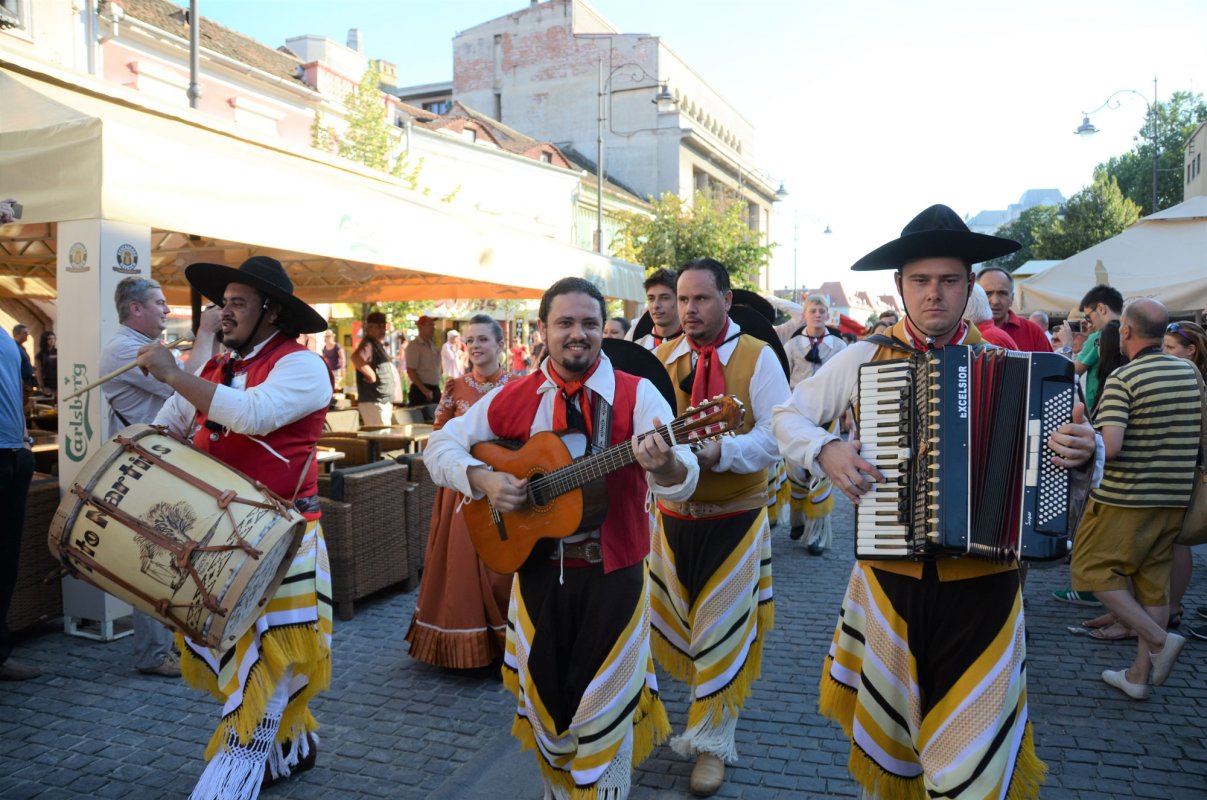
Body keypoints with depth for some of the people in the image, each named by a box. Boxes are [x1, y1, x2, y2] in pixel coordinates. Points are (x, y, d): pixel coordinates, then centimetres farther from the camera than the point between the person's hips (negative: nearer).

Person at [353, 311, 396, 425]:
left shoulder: (377, 344, 18)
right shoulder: (368, 344, -13)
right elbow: (356, 358, -33)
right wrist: (371, 375, -25)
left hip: (383, 401, 10)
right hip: (374, 402, -10)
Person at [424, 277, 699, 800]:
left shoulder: (636, 394, -9)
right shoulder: (512, 399, 0)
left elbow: (683, 484, -20)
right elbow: (440, 446, 6)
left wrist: (665, 463, -45)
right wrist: (483, 479, -13)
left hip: (612, 574, -2)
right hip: (537, 568, 3)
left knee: (605, 701, 8)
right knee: (544, 694, 16)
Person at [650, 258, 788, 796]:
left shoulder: (758, 358, -7)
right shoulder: (662, 357, 4)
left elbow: (777, 435, -15)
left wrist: (720, 452, -29)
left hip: (734, 517, -3)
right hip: (672, 513, 4)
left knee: (721, 630, 6)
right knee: (674, 621, 16)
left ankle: (712, 741, 24)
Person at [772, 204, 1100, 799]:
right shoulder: (863, 359, -2)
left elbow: (1066, 465, 5)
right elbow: (787, 417, 4)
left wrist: (1082, 454, -18)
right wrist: (825, 449, -15)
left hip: (981, 586, 0)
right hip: (890, 577, 1)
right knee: (888, 729, 19)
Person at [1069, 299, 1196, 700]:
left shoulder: (1123, 378, -16)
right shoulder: (1190, 372, 5)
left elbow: (1108, 446, -24)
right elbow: (1194, 435, 15)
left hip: (1126, 497, -7)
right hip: (1175, 497, 7)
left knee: (1092, 569, 6)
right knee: (1153, 578, 13)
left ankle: (1158, 639, -4)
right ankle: (1140, 674, 19)